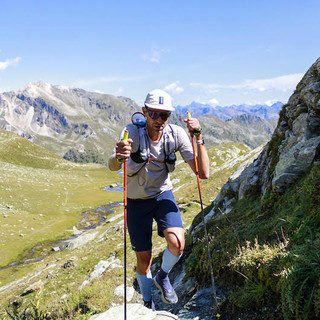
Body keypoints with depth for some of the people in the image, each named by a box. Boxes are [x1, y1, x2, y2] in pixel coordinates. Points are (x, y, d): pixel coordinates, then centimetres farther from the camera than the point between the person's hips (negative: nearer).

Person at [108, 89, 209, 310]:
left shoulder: (176, 134, -17)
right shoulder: (133, 132, -23)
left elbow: (203, 174, -22)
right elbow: (113, 166, -39)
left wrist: (199, 138, -33)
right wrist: (119, 157, -62)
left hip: (163, 195, 1)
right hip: (137, 201, -1)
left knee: (177, 244, -23)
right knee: (143, 259, 7)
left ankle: (163, 277, 12)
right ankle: (148, 304, 37)